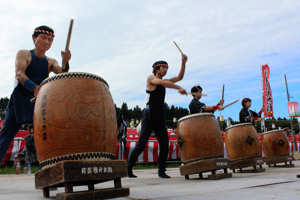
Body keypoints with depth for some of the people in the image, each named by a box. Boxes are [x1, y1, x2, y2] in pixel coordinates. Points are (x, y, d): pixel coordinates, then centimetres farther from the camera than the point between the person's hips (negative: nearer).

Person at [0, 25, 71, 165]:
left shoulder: (51, 62, 11)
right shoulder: (24, 54, 1)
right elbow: (19, 74, -17)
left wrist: (65, 62, -29)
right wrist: (34, 88, -36)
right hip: (20, 101, -3)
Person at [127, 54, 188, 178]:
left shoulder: (164, 82, 17)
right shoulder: (151, 78, -2)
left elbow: (179, 77, 13)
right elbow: (162, 82, -21)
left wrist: (183, 63, 1)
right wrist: (179, 88, -25)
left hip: (160, 119, 7)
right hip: (149, 117, -6)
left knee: (165, 144, -1)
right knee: (142, 144, -4)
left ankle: (161, 171, 9)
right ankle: (128, 168, 8)